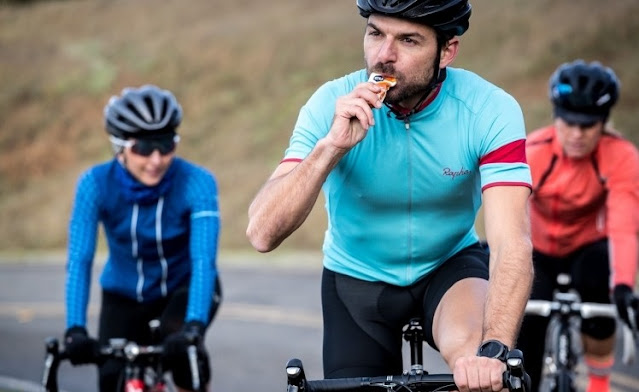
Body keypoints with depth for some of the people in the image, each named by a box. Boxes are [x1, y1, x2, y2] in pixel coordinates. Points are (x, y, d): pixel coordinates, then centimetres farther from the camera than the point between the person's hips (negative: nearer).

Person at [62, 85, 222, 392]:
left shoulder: (197, 183, -26)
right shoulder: (95, 184, -22)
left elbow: (204, 260, -33)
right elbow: (79, 260, -26)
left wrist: (193, 326, -47)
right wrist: (75, 329, -39)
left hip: (184, 289, -2)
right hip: (124, 297, 2)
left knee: (180, 341, -33)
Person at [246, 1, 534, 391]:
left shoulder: (490, 110, -23)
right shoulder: (332, 105, -21)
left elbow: (512, 243, -33)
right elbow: (262, 234, -28)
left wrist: (492, 350, -50)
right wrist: (332, 146, -41)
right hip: (357, 281, 2)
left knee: (474, 353, -32)